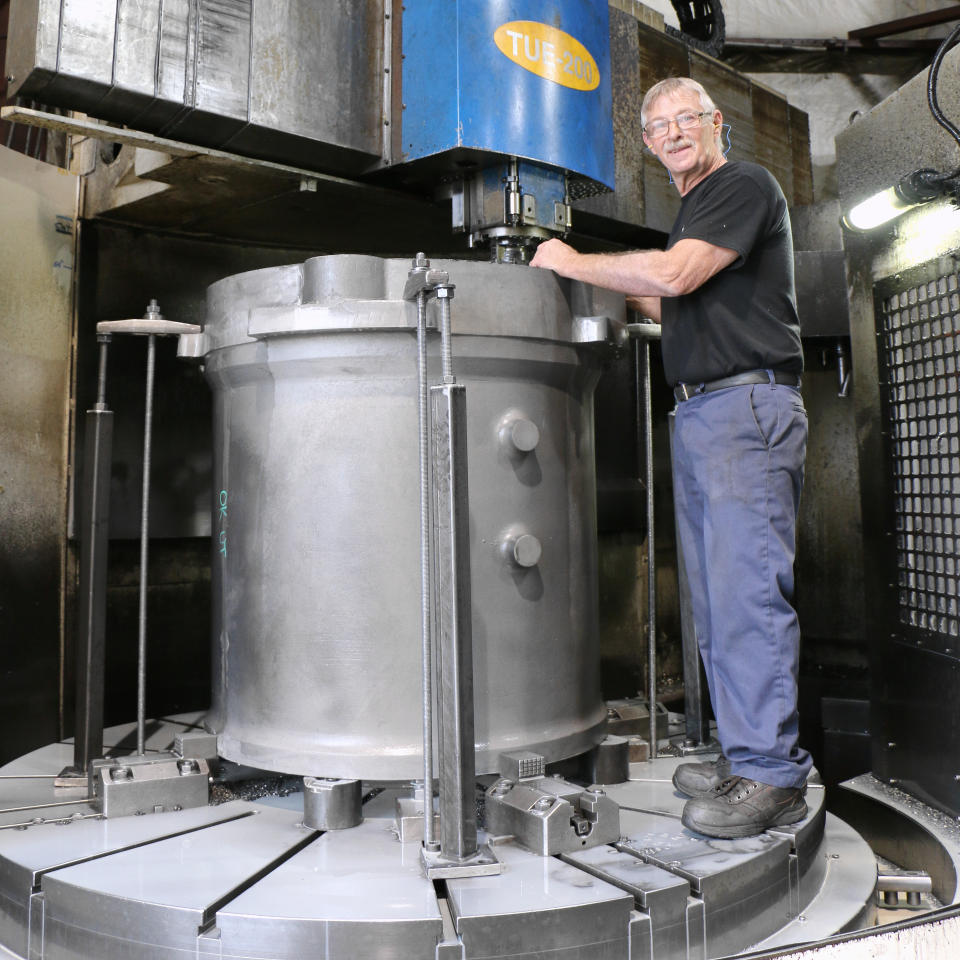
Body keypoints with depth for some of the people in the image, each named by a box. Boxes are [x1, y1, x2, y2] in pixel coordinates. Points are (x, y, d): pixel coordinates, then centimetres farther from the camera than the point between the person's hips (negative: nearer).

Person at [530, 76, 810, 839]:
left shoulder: (745, 186, -2)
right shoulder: (694, 207, 26)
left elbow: (672, 275, -16)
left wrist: (574, 263, -4)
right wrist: (605, 286, 22)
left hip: (749, 406, -9)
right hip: (698, 413, 9)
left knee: (749, 589, -12)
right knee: (717, 596, 8)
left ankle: (773, 776, -5)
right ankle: (745, 753, 16)